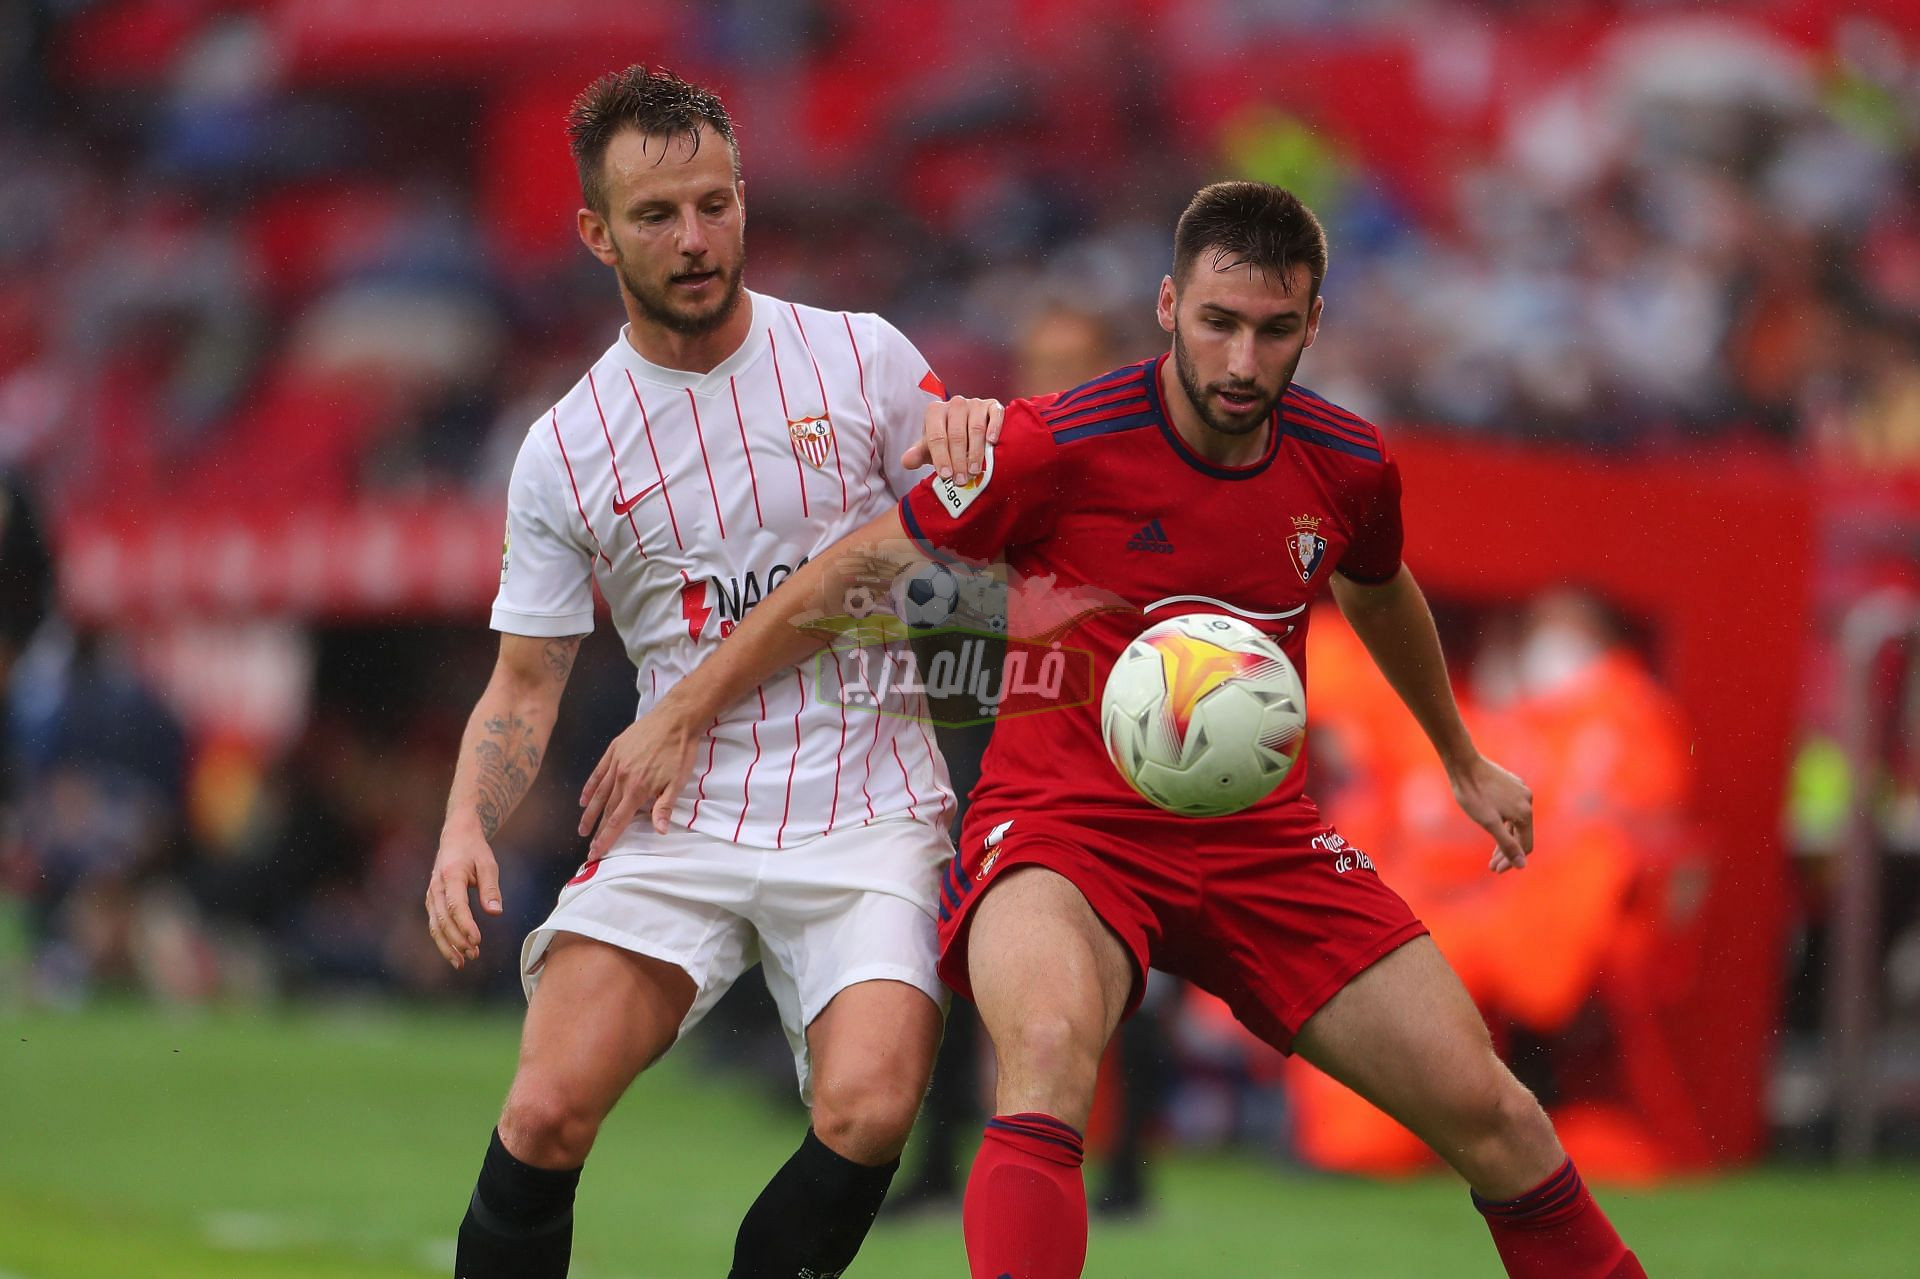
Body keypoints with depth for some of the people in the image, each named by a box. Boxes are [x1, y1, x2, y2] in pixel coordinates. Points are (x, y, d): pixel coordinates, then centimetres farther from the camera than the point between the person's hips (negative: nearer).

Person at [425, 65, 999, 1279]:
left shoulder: (864, 360, 2)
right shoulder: (565, 449, 4)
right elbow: (525, 686, 9)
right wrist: (468, 828, -10)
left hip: (867, 809, -1)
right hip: (678, 821, 1)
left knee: (868, 1113, -24)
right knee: (546, 1113, -17)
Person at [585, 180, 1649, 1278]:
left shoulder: (1349, 469, -1)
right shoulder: (1061, 445, -15)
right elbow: (862, 569, -3)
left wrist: (1462, 760, 39)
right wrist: (685, 712, 0)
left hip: (1259, 836, 5)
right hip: (1069, 824, -5)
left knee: (1488, 1112, -1)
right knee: (1050, 1049, -38)